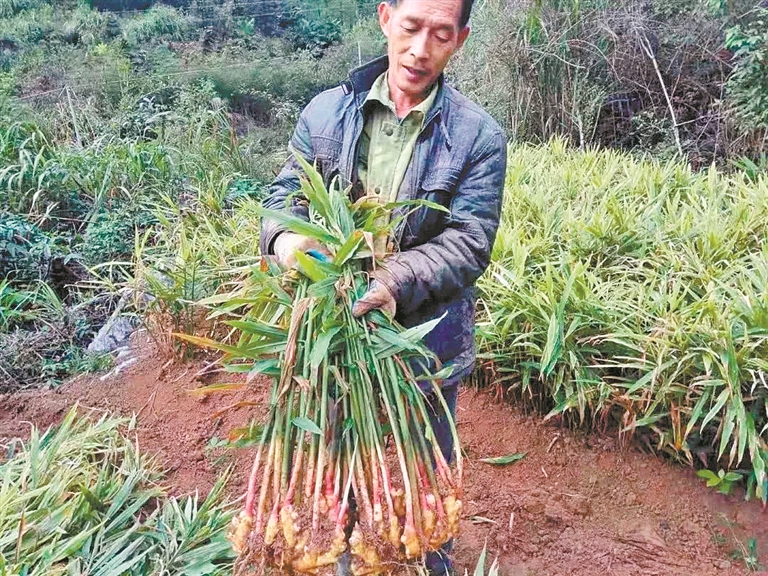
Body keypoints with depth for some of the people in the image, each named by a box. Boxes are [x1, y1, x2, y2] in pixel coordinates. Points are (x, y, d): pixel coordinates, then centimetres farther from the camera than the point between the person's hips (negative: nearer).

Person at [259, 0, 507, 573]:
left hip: (426, 339, -1)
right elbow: (284, 194, -1)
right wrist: (286, 235, -26)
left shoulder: (478, 136, -11)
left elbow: (470, 242, -17)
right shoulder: (327, 111, -4)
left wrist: (396, 279, -35)